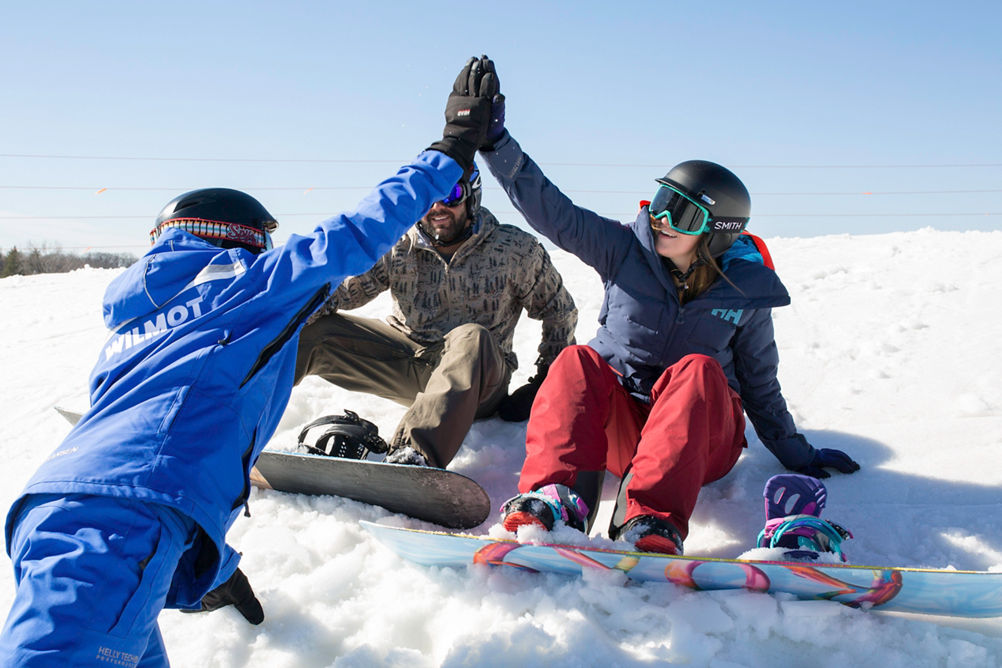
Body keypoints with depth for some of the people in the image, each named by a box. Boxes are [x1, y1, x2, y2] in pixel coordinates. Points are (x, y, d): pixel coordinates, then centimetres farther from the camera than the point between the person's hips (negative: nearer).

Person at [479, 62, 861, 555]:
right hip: (617, 426, 1)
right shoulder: (626, 251, 0)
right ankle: (559, 498, -51)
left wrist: (796, 454, 12)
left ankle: (652, 519, -52)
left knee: (698, 370, -33)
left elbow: (759, 384, 11)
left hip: (700, 435, -1)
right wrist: (495, 141, -17)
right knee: (578, 362, -29)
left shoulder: (747, 294, 0)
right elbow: (549, 209, -8)